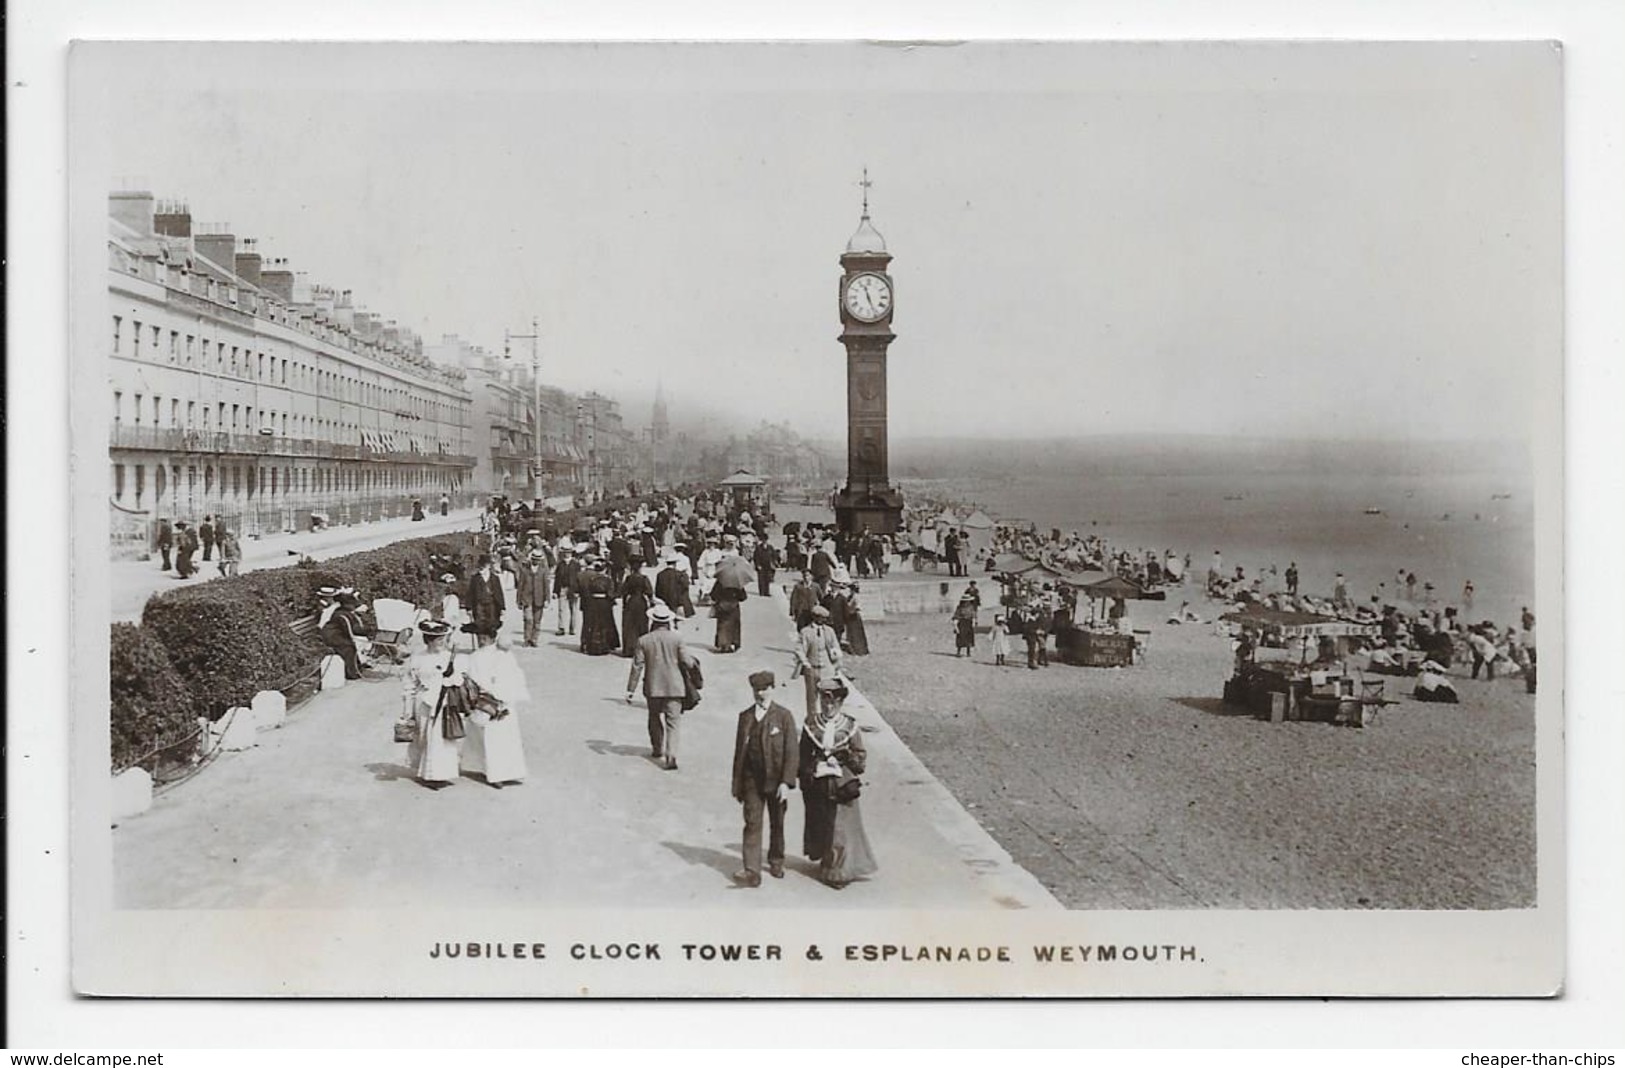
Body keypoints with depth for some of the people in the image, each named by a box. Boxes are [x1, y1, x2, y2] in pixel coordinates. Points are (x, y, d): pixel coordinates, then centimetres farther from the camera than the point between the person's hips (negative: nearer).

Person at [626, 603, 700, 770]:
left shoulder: (644, 641, -3)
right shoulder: (676, 638, -6)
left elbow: (637, 666, -4)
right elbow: (686, 662, -6)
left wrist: (631, 689, -1)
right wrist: (694, 661, 18)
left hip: (652, 687, 2)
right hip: (673, 687, -2)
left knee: (655, 718, 22)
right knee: (672, 722, -2)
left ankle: (657, 749, 37)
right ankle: (671, 756, -16)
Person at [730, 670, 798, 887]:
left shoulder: (784, 716, -4)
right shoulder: (745, 717, 6)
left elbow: (791, 752, -8)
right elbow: (739, 752, 9)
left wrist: (786, 782, -15)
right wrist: (737, 784, 8)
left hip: (776, 780, -1)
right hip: (752, 780, 1)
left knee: (777, 824, 13)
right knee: (752, 824, -7)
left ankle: (776, 863, 32)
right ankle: (752, 871, -11)